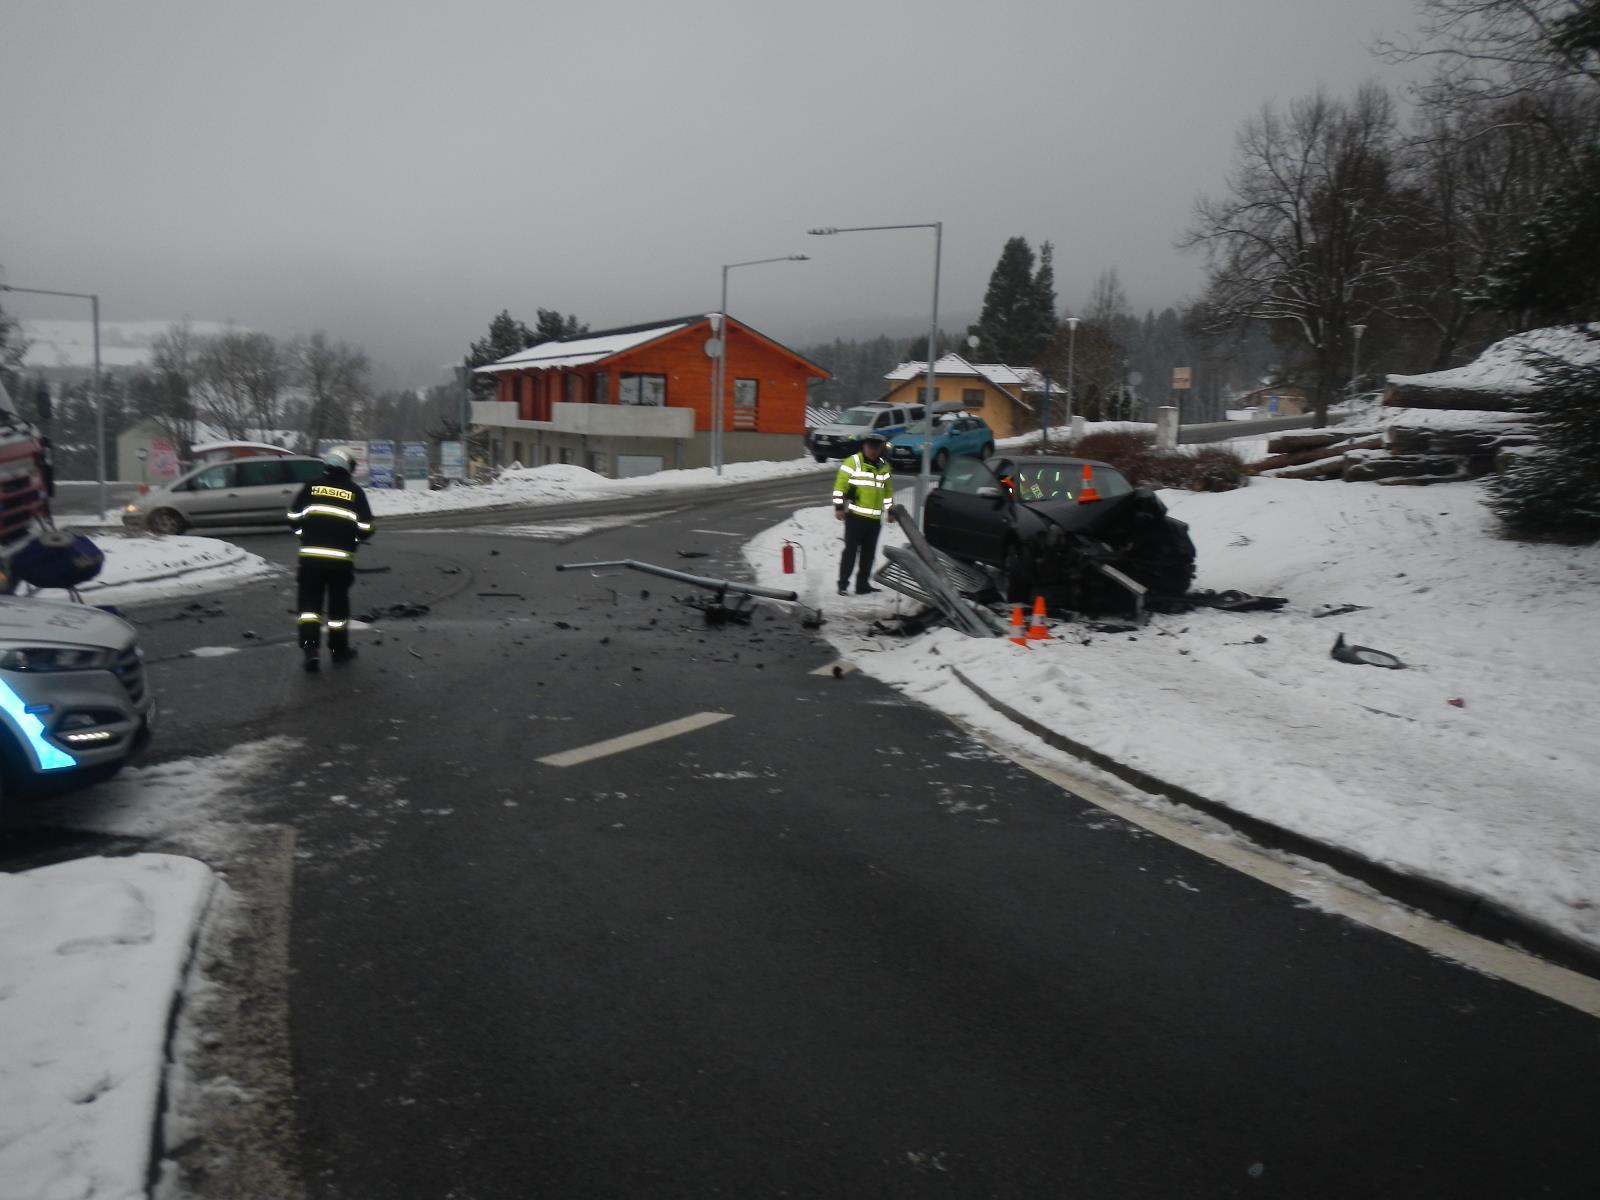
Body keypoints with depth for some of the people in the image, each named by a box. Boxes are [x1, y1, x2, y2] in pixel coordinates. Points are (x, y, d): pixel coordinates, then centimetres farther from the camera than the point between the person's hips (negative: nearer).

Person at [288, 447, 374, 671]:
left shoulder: (312, 487, 4)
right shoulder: (355, 491, 1)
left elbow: (293, 516, 4)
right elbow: (366, 528, -1)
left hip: (311, 555, 1)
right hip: (341, 558, -1)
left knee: (310, 602, 8)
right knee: (339, 603, 14)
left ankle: (310, 648, -5)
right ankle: (339, 649, 23)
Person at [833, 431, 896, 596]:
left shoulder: (884, 466, 13)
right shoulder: (852, 462, -5)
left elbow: (888, 490, 22)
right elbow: (840, 485, -7)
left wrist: (890, 510, 19)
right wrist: (838, 507, -12)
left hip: (875, 518, 6)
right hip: (855, 515, -6)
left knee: (869, 552, 8)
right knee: (851, 550, -5)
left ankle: (862, 584, 15)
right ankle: (843, 584, 0)